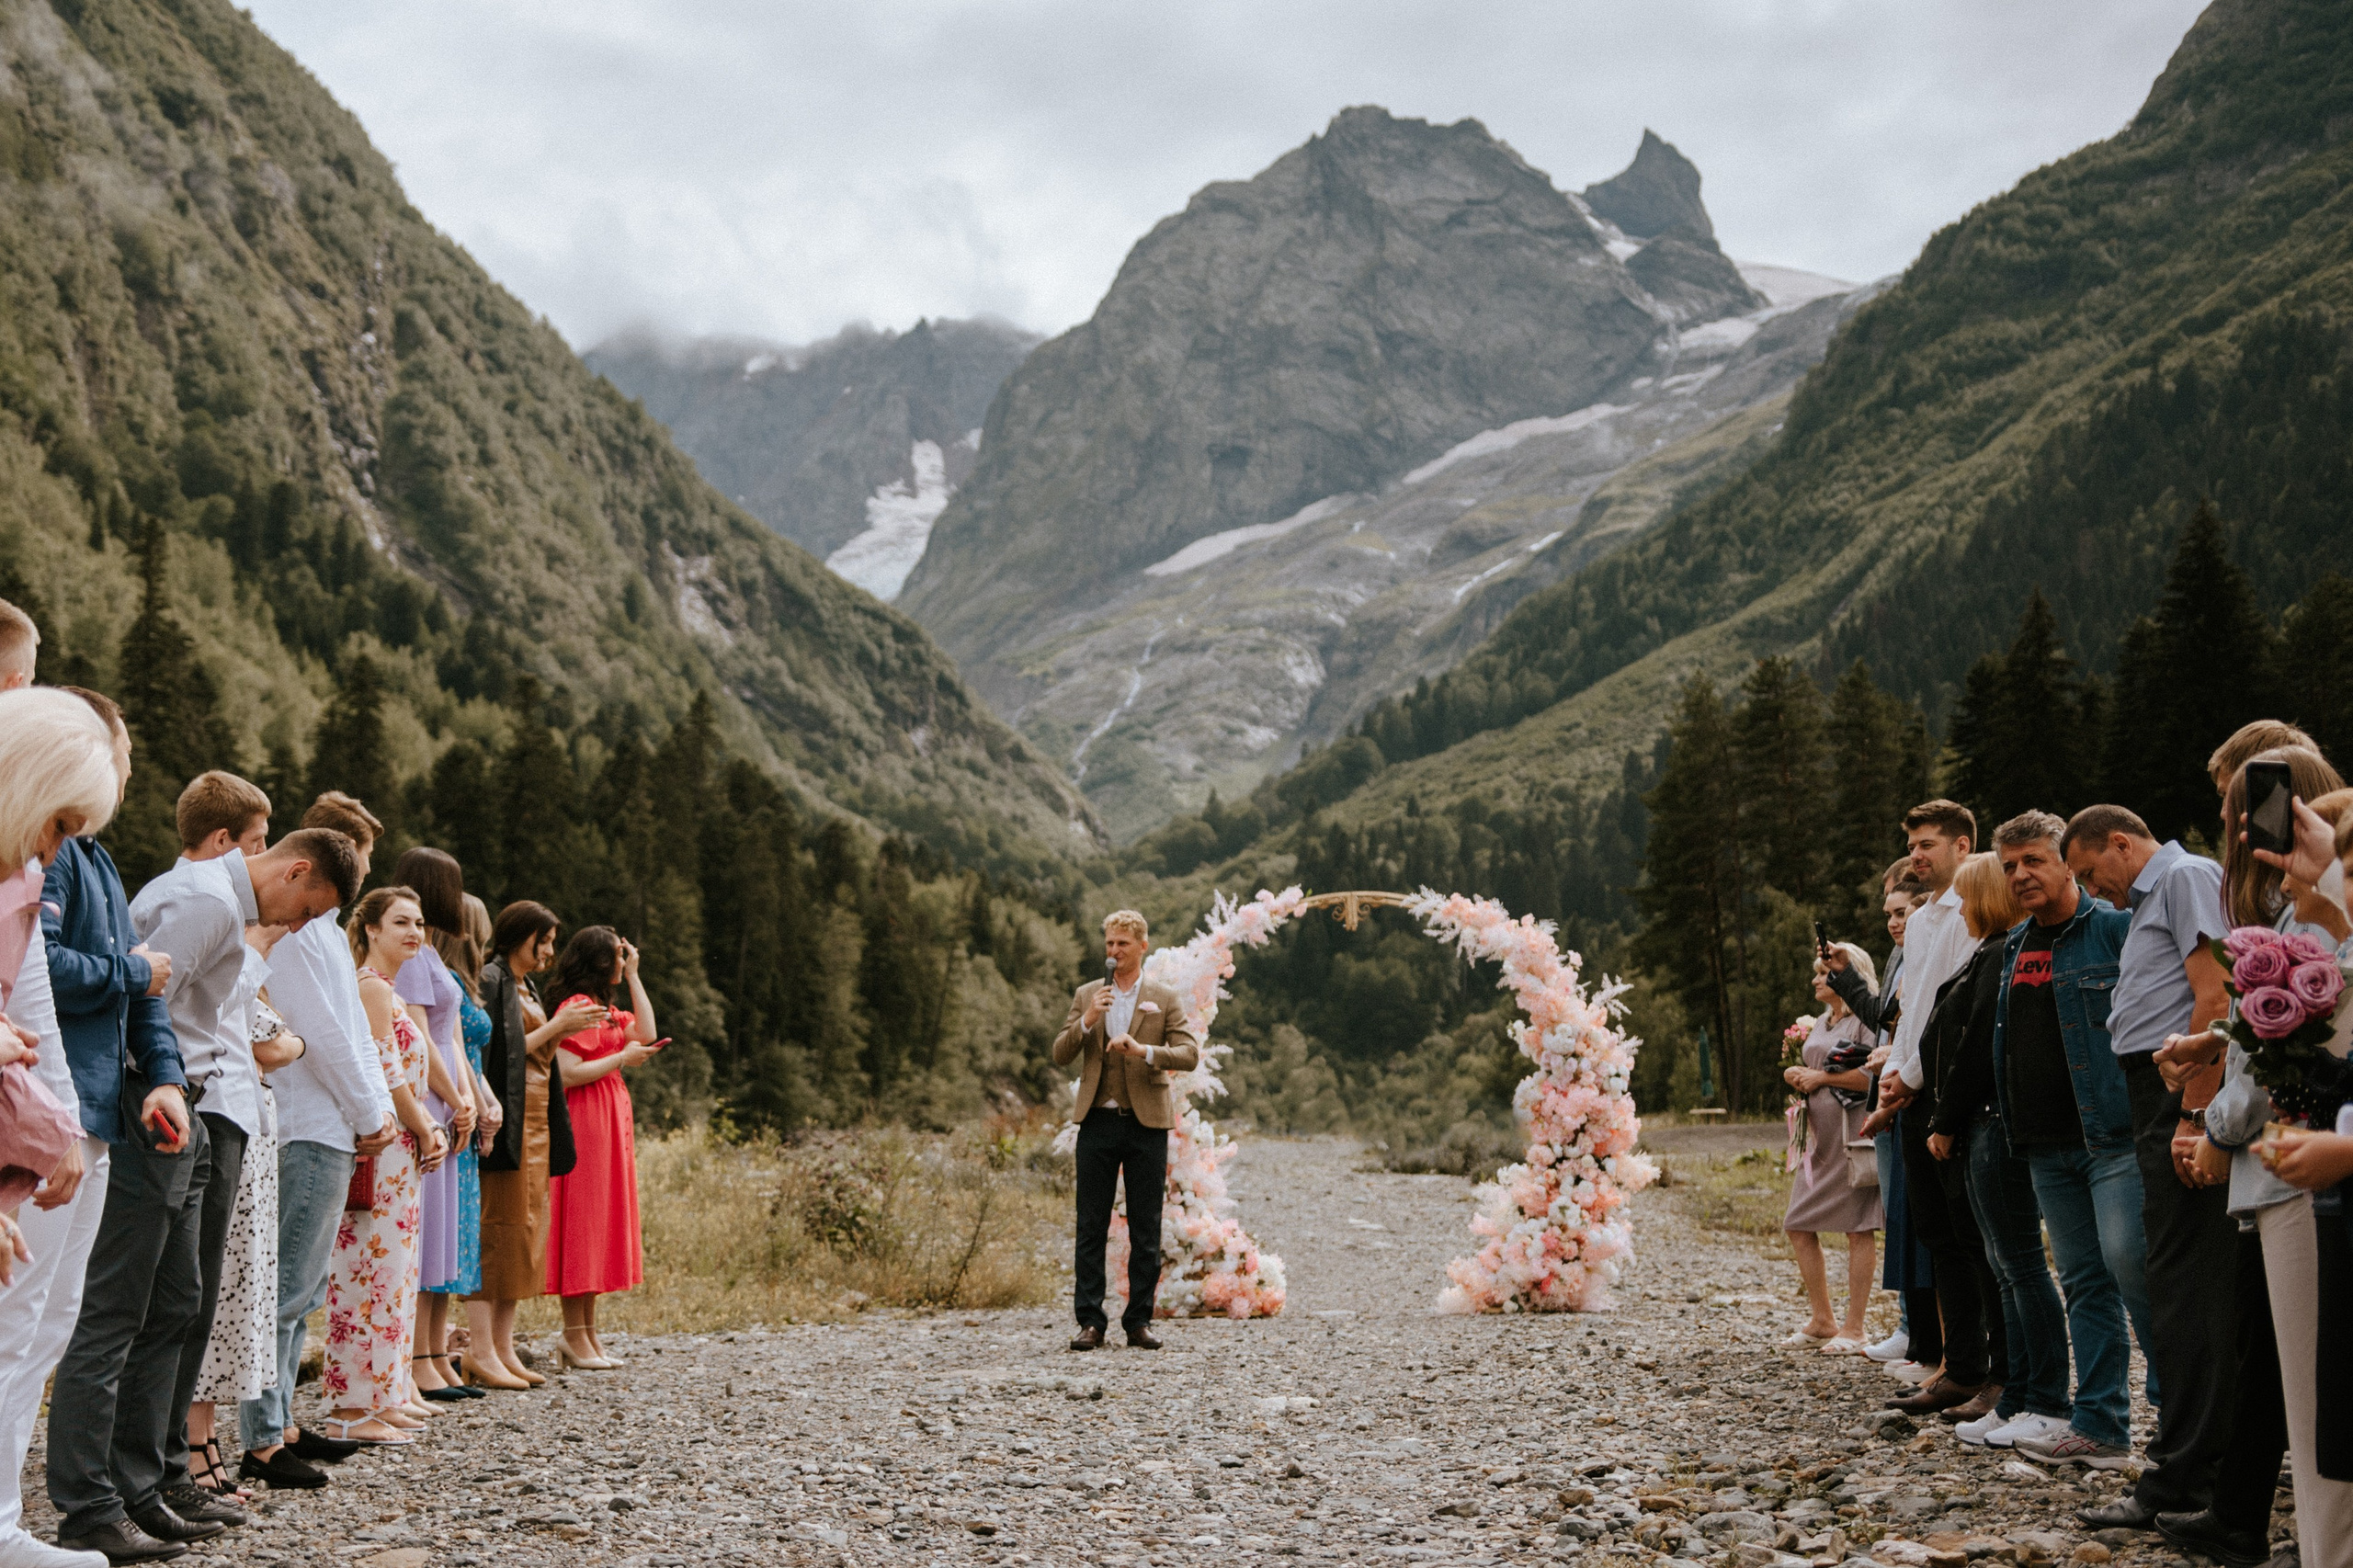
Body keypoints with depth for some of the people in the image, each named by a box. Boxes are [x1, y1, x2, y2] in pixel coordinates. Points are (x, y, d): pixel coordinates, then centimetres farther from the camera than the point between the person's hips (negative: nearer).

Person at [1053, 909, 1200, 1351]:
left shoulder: (1164, 1000, 5)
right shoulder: (1086, 996, 10)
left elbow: (1190, 1054, -5)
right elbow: (1060, 1056, 4)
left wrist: (1144, 1051, -21)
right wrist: (1086, 1021, -13)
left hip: (1146, 1124, -1)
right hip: (1098, 1121, 1)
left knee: (1145, 1231, 3)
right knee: (1091, 1228, 0)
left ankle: (1139, 1321, 11)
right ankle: (1091, 1322, 4)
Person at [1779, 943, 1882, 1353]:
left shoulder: (1867, 1019, -8)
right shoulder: (1821, 1023, 19)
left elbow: (1875, 1075, -20)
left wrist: (1821, 1076, -12)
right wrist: (1797, 1075, 5)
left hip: (1854, 1131, -9)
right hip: (1820, 1135, 9)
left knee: (1858, 1229, -5)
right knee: (1798, 1226, 7)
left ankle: (1853, 1329, -1)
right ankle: (1822, 1322, 17)